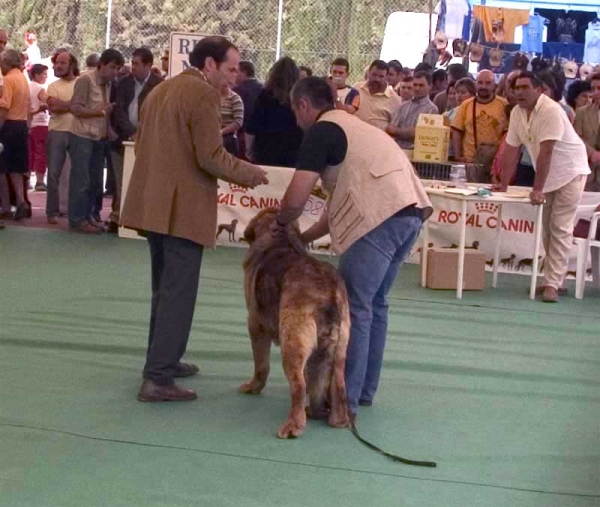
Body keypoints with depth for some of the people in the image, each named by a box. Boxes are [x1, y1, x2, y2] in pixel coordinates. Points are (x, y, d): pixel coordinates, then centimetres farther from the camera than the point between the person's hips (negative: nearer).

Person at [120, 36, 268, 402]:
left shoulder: (161, 90, 17)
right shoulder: (204, 94, -13)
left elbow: (143, 144, 22)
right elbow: (212, 158, -18)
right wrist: (249, 173, -4)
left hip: (153, 203, 9)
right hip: (183, 207, -9)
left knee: (165, 288, 20)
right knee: (178, 293, -7)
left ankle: (163, 360, 29)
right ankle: (158, 379, -9)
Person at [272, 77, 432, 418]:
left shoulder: (322, 131, 1)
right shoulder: (351, 126, 29)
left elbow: (296, 200, -5)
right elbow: (342, 200, 31)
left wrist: (281, 223, 16)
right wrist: (303, 238, 32)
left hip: (380, 217, -9)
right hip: (411, 211, 9)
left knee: (354, 307, -3)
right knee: (375, 302, 18)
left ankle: (345, 400, -1)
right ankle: (364, 390, 25)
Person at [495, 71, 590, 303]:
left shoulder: (551, 111, -25)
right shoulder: (517, 113, -1)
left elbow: (546, 153, -29)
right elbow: (511, 149, 3)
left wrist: (537, 189, -30)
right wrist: (503, 184, 1)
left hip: (570, 172, -8)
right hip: (548, 174, 8)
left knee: (560, 229, -11)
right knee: (547, 228, 10)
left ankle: (552, 283, -13)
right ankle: (552, 277, 20)